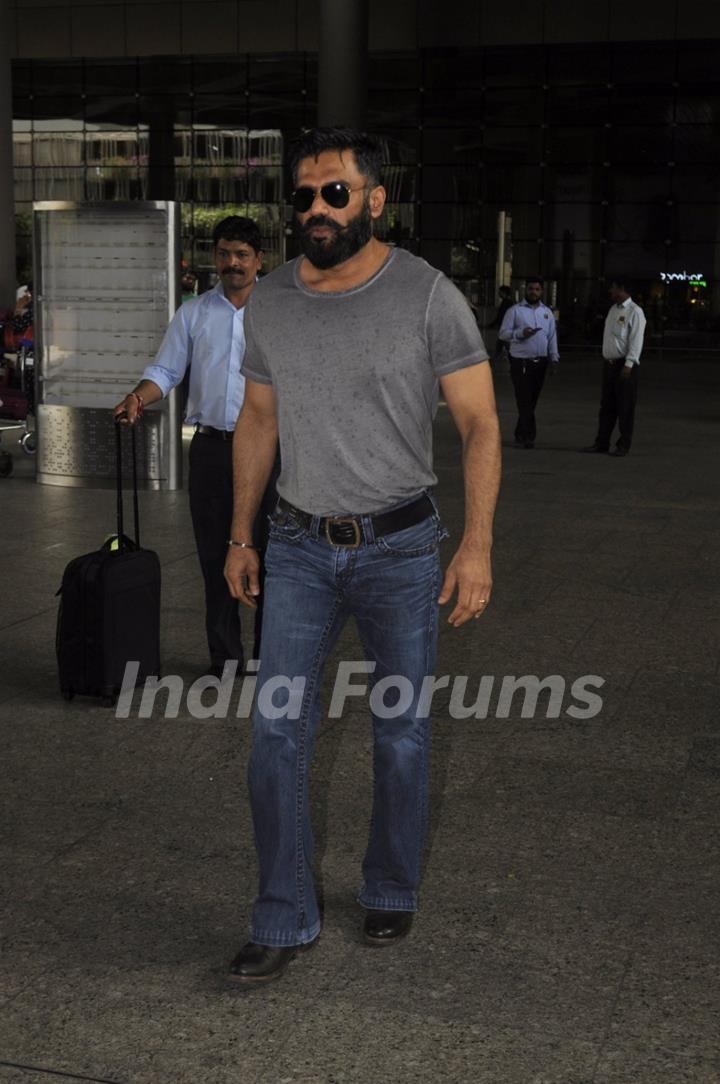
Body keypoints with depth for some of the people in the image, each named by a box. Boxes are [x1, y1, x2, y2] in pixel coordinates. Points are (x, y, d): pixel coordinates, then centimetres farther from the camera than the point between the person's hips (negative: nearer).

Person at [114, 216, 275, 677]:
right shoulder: (193, 314, 10)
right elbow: (165, 371, 8)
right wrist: (139, 397, -14)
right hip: (211, 445, 2)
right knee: (215, 554, 6)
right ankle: (224, 656, 17)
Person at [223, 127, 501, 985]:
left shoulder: (427, 295, -10)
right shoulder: (270, 301, 4)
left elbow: (479, 424, -8)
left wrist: (477, 545, -16)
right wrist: (240, 537, 13)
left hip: (401, 549, -3)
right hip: (300, 546, 3)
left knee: (400, 732, 8)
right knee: (276, 730, -1)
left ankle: (391, 892, 30)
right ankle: (284, 921, 11)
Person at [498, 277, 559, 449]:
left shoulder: (547, 312, 13)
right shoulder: (515, 311, -1)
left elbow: (552, 337, 15)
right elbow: (503, 333, -4)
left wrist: (554, 357, 6)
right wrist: (521, 333, -19)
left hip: (540, 362, 5)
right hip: (521, 362, -5)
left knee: (531, 400, 9)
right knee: (524, 400, -7)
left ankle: (522, 436, 18)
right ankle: (528, 435, -2)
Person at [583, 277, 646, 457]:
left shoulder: (634, 312, -10)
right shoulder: (613, 309, 15)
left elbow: (636, 341, -16)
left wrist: (628, 364, -21)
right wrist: (605, 359, 14)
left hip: (625, 364, -8)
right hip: (609, 362, 8)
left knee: (625, 407, -1)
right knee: (607, 405, 9)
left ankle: (623, 445, 5)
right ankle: (602, 442, 14)